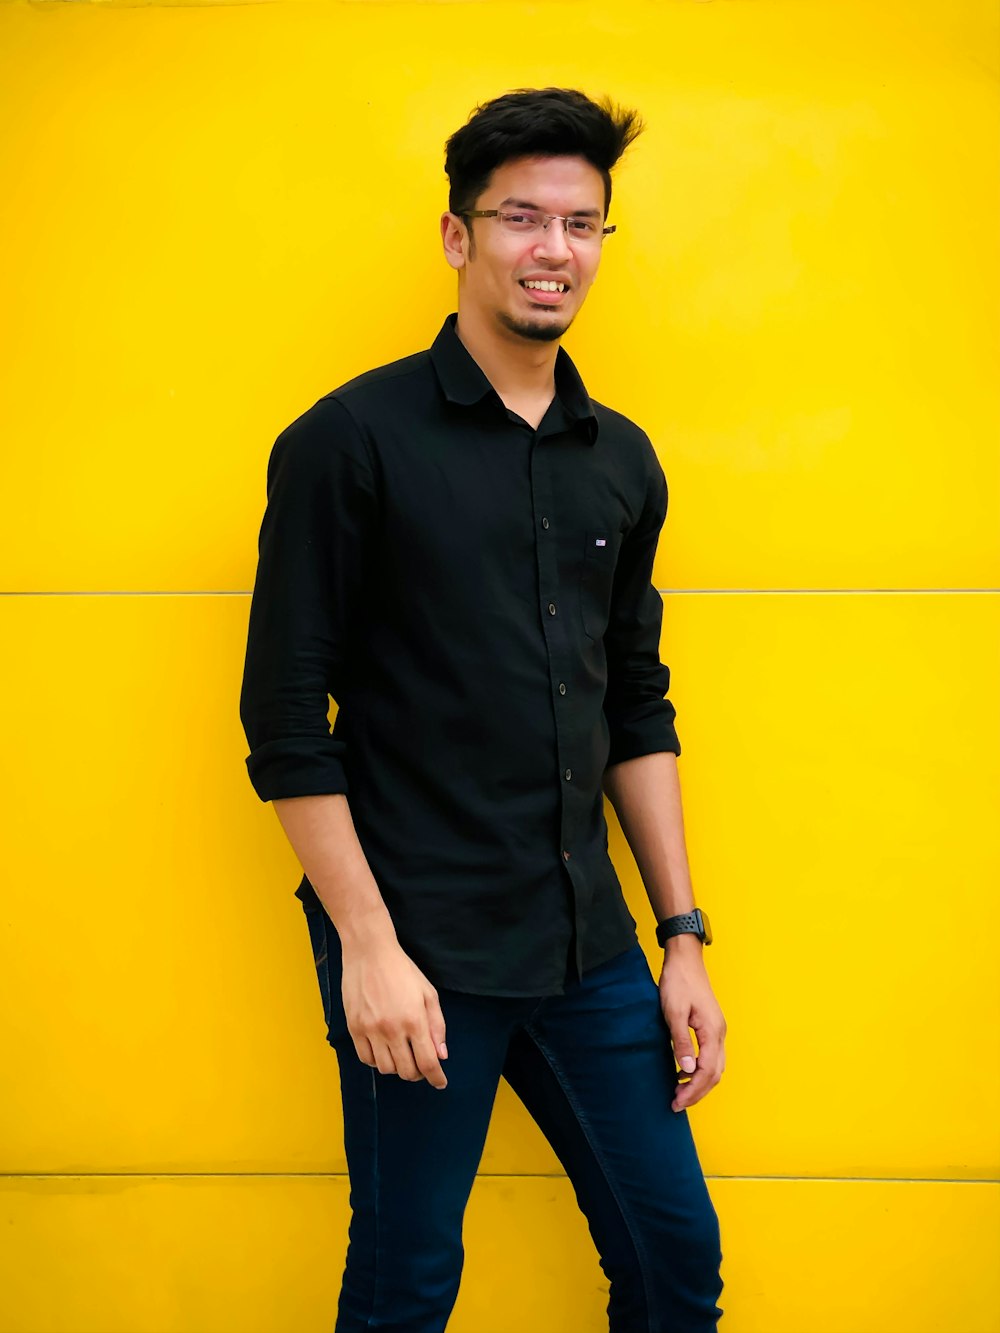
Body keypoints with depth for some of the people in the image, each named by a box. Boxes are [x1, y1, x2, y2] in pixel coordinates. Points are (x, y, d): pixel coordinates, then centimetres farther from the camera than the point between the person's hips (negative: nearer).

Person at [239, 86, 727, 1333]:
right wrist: (369, 944, -13)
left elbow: (638, 711, 13)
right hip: (417, 954, -5)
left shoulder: (621, 461, 8)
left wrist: (683, 936, 10)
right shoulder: (352, 441, -8)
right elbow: (286, 718, -10)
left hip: (588, 947, 5)